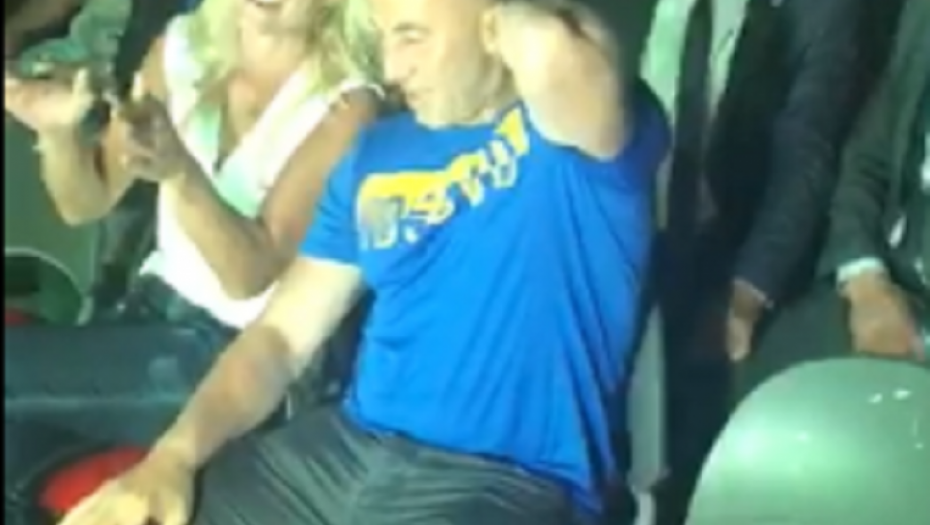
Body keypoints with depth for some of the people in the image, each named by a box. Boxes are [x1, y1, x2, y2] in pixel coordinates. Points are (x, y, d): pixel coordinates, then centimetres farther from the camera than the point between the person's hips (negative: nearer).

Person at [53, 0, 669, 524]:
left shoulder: (587, 126, -6)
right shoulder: (378, 153, 13)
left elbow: (547, 50, -32)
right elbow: (283, 335, 11)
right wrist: (173, 454, -5)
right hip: (346, 449, 7)